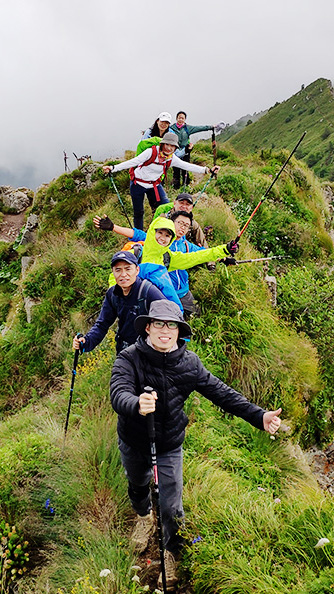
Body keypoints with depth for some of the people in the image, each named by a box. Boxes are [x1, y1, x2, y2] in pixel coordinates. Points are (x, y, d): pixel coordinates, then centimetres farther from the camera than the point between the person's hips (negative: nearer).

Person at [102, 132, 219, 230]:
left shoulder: (172, 159, -8)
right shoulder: (152, 152, -22)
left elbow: (187, 166, -5)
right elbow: (133, 162, -23)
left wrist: (207, 170, -10)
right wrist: (113, 168, -29)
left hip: (154, 185, 4)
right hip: (138, 184, -4)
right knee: (138, 212, 5)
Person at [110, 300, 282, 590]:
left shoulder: (189, 363, -16)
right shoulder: (129, 358, -24)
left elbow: (221, 392, -14)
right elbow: (118, 394, -39)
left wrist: (259, 416, -22)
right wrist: (137, 405, -62)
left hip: (169, 446, 0)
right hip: (133, 443, 0)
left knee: (172, 507, 6)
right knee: (137, 486, 28)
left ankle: (172, 554, 40)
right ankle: (144, 517, 66)